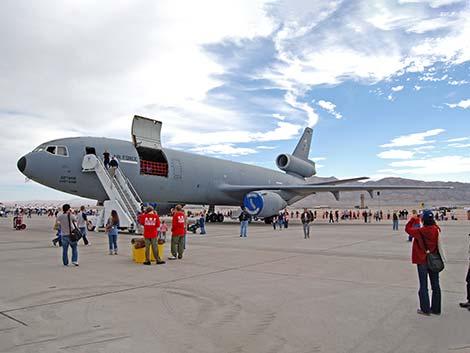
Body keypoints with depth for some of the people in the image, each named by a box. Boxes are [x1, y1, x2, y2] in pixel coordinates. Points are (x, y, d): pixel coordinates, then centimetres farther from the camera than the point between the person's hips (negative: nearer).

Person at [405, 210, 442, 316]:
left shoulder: (419, 231, -18)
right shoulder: (436, 229, -9)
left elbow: (407, 228, -3)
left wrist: (412, 219, 7)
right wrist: (431, 220, 6)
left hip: (422, 261, -4)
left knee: (423, 286, 7)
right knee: (435, 285, 13)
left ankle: (425, 309, 13)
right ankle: (436, 309, 22)